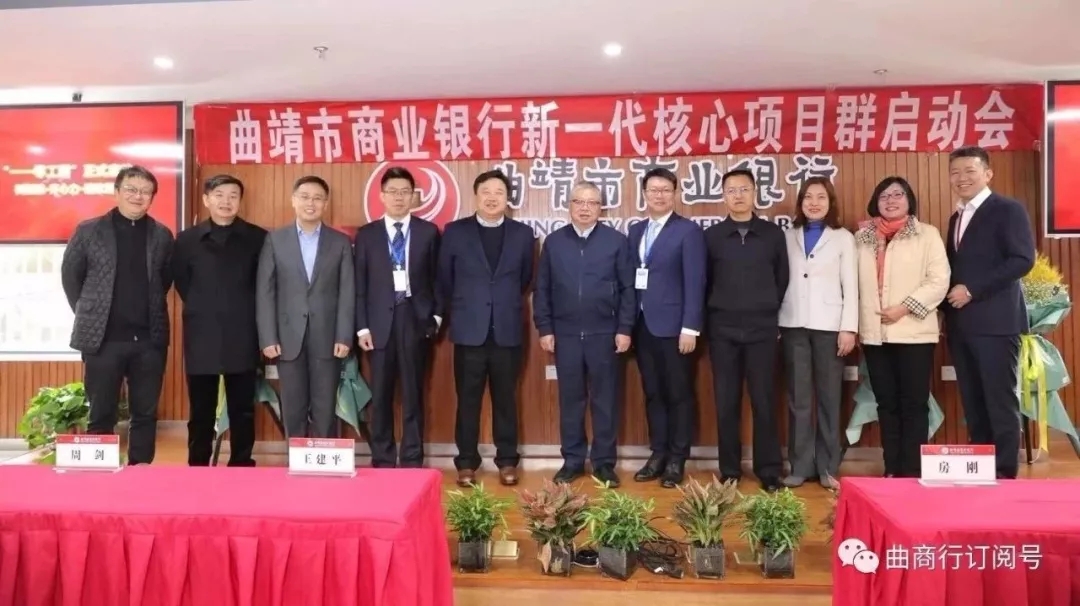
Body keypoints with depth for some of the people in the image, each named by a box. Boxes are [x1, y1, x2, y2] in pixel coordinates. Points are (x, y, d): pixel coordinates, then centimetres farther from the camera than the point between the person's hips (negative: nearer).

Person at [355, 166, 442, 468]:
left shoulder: (428, 232, 5)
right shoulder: (366, 234, 5)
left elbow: (437, 278, 8)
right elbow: (360, 284, 3)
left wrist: (436, 315, 0)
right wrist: (362, 326, -3)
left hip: (416, 319, 0)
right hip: (380, 321, 1)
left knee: (413, 394, 6)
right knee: (380, 395, 5)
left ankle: (412, 460, 14)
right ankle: (382, 460, 16)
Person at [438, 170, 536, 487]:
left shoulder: (523, 233, 5)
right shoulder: (455, 231, 1)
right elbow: (444, 280, 10)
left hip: (508, 331, 1)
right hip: (469, 330, -1)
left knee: (505, 399, 9)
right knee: (468, 400, 5)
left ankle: (507, 461, 19)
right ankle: (466, 462, 16)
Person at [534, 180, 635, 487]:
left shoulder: (617, 241, 1)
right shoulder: (553, 241, 6)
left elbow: (628, 289, 0)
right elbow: (542, 289, 7)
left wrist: (624, 329, -5)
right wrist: (544, 328, 1)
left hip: (605, 333, -1)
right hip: (565, 334, 2)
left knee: (605, 400, 6)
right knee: (570, 399, 8)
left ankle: (604, 462, 17)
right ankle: (572, 460, 20)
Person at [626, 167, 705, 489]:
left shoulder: (689, 230, -3)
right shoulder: (636, 231, 14)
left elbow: (695, 282, -9)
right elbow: (630, 278, 11)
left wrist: (690, 327, -16)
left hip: (673, 325, -5)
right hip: (642, 325, 5)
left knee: (678, 394, 4)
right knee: (652, 393, 12)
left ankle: (677, 459, 14)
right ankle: (658, 454, 22)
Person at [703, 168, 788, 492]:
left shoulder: (773, 233, 4)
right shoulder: (712, 236, 3)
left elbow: (782, 279, 9)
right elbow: (705, 281, 9)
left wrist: (769, 311, 9)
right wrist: (719, 311, 8)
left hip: (762, 329, 0)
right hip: (723, 330, 0)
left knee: (764, 401, 3)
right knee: (726, 403, 5)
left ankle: (769, 471, 13)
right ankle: (729, 470, 16)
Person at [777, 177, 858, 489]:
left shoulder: (843, 238, 6)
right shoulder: (788, 236, 10)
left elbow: (851, 286, 1)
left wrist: (849, 328, -7)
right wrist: (774, 324, -1)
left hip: (829, 325, -1)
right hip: (793, 325, 1)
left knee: (829, 397, 3)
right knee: (798, 398, 3)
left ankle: (828, 467, 10)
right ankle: (800, 466, 10)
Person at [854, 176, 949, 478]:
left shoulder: (927, 234, 3)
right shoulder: (862, 237, 12)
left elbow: (939, 280, -5)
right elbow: (855, 282, 10)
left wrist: (904, 307, -14)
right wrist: (855, 324, 2)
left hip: (913, 332, -3)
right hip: (874, 334, 3)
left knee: (914, 404, -1)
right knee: (886, 403, 8)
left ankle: (912, 471, 6)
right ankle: (891, 469, 16)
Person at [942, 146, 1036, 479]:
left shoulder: (1008, 210, -3)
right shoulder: (957, 217, 20)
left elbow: (1023, 259, -15)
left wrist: (972, 290, -17)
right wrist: (948, 302, 7)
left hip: (995, 322, -7)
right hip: (960, 324, 7)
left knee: (1001, 401, -3)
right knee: (972, 404, 9)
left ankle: (1004, 474, 5)